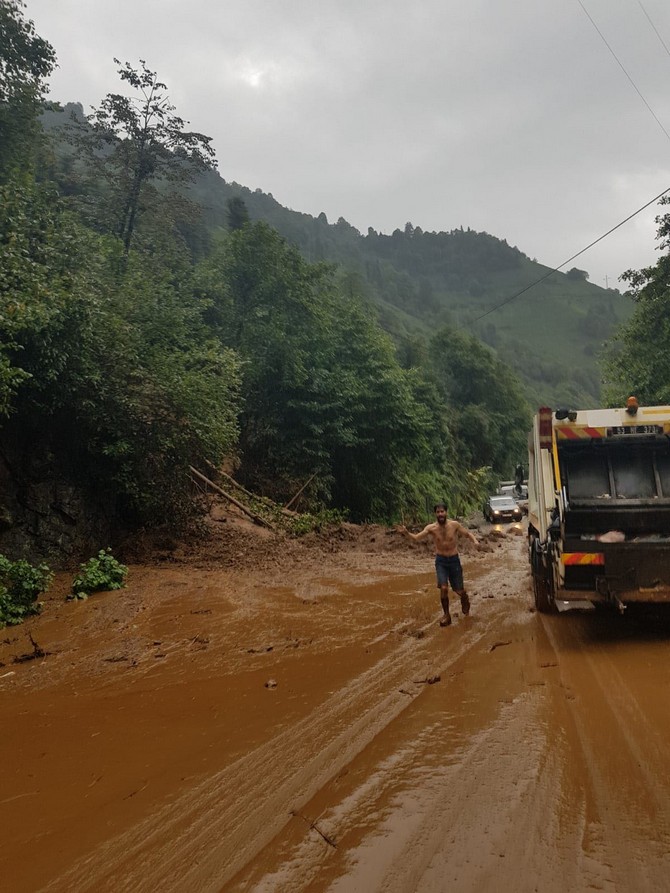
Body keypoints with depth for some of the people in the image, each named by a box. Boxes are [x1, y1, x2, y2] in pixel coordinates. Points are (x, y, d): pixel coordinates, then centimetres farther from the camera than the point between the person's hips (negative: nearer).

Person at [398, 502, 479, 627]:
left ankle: (465, 601, 46)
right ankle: (446, 615, 5)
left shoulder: (454, 525, -12)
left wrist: (475, 540, -21)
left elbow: (468, 533, -1)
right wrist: (406, 532, -31)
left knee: (459, 590, 8)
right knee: (443, 588, -14)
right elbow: (417, 538, -13)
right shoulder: (431, 528, -10)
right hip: (440, 561, 0)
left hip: (454, 560, 0)